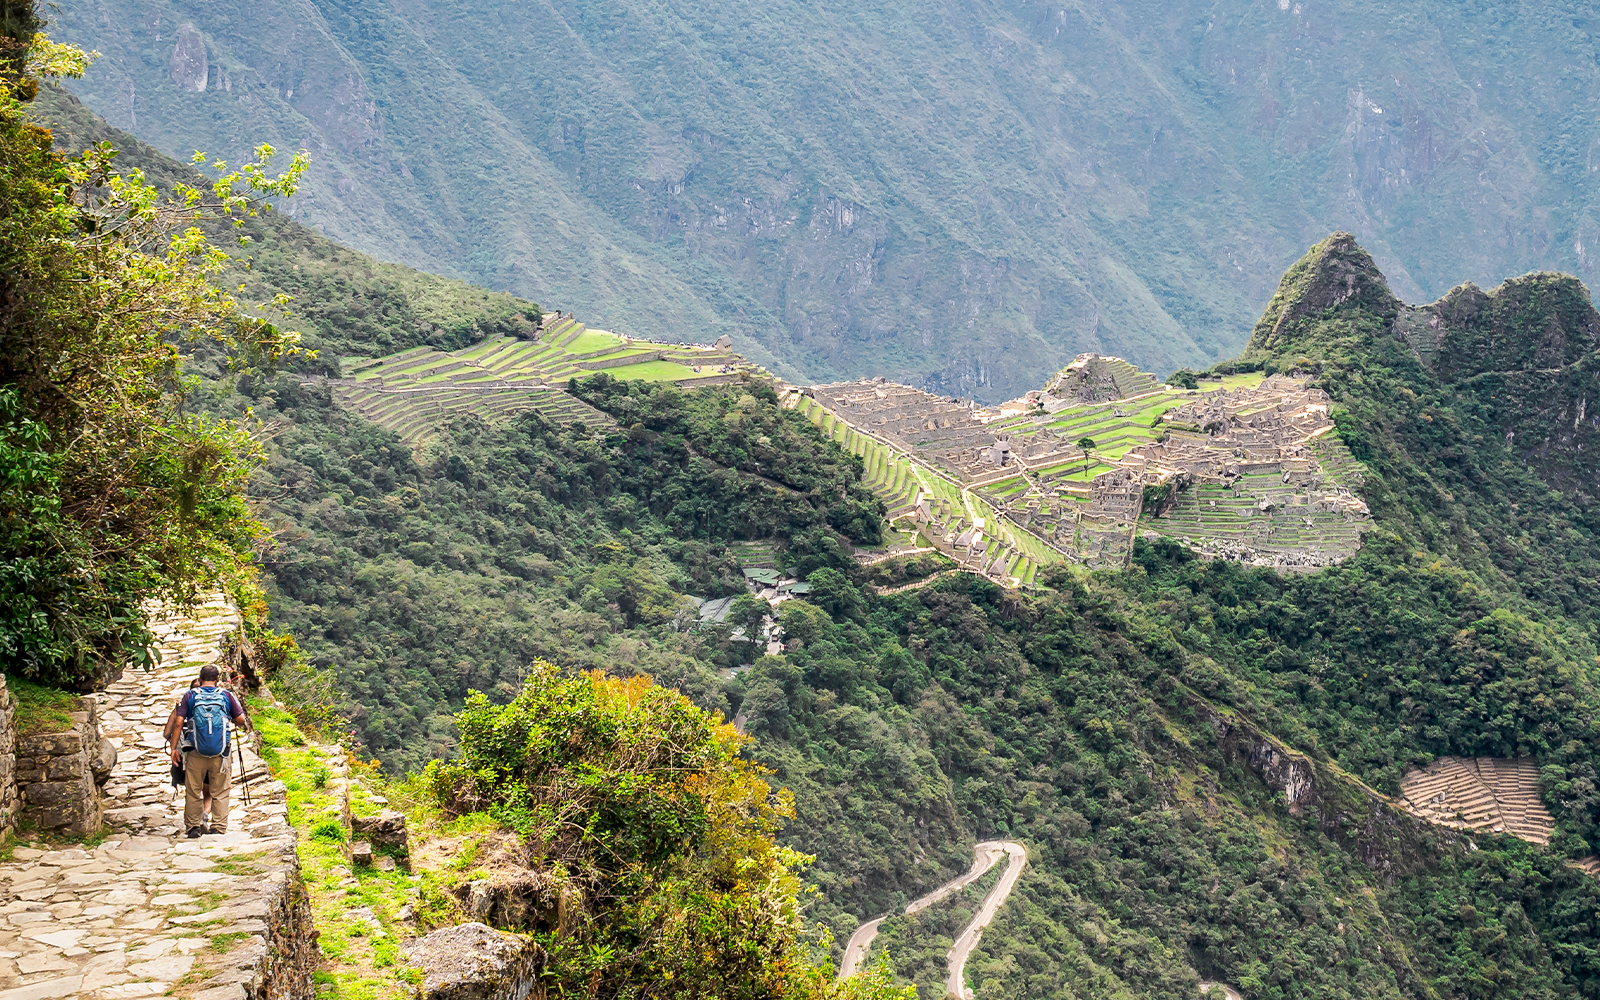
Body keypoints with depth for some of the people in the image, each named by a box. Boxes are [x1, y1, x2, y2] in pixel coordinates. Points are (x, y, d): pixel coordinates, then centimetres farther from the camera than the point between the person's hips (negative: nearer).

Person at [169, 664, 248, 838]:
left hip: (196, 752, 0)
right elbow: (241, 721, 4)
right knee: (220, 791, 9)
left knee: (193, 791, 11)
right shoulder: (226, 696, 2)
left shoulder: (190, 696, 2)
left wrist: (174, 748, 0)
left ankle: (193, 826, 13)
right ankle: (219, 826, 10)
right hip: (220, 752, 0)